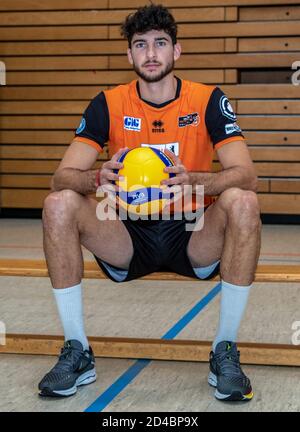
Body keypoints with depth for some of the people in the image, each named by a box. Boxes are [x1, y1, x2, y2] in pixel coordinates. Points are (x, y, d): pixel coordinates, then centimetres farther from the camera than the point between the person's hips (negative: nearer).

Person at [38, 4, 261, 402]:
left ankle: (225, 352, -18)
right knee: (59, 205, -23)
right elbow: (63, 176, -9)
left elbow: (246, 174, -15)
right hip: (129, 239, 1)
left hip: (192, 239, -1)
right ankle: (77, 351, -12)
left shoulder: (208, 100, -4)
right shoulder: (108, 104, 0)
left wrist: (193, 180, -35)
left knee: (242, 202, -30)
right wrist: (101, 178, -32)